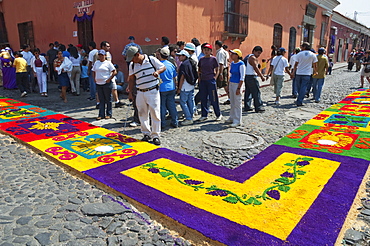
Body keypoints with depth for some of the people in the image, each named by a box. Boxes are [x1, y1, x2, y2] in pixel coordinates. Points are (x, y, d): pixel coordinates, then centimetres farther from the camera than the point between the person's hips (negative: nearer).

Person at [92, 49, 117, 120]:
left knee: (108, 99, 3)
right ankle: (101, 115, 11)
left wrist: (109, 79, -10)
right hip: (98, 84, 5)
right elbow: (94, 71, 25)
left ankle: (109, 114, 13)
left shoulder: (108, 63, -2)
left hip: (106, 83, -5)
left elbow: (114, 72, -6)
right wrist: (95, 79, 11)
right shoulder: (96, 63, 13)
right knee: (101, 100, 7)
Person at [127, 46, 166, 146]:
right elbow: (131, 79, 13)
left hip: (153, 91, -4)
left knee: (155, 113, -3)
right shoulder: (132, 65, 7)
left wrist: (157, 71, -18)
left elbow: (163, 67, 3)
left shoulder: (152, 60, -4)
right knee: (142, 114, 8)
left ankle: (155, 135, 7)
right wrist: (130, 92, 8)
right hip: (140, 93, 4)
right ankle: (146, 134, 22)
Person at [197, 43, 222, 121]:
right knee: (203, 98, 8)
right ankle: (204, 115, 19)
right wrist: (199, 78, 8)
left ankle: (218, 115, 12)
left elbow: (217, 70, 1)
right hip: (202, 81, 5)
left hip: (211, 80, -5)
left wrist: (215, 77, -9)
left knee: (213, 99, -2)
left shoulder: (213, 59, -2)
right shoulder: (201, 59, 10)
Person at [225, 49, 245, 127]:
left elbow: (242, 78, -15)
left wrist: (239, 88, -18)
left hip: (237, 84, -8)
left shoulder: (241, 64, -12)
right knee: (232, 102, 14)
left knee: (237, 103, -3)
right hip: (231, 84, 8)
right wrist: (228, 85, 17)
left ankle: (237, 121, 4)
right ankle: (232, 118, 25)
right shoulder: (232, 64, 11)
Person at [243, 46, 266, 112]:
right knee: (256, 92, -5)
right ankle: (258, 107, -2)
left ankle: (247, 107, 14)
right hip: (251, 77, -10)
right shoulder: (253, 58, -12)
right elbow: (256, 68, -19)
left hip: (246, 76, 10)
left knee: (248, 92, 12)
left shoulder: (247, 57, 19)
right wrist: (262, 76, -17)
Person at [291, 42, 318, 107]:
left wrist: (293, 72, 10)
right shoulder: (313, 55, 3)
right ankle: (299, 102, -9)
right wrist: (315, 72, 24)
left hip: (298, 73, 1)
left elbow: (296, 64, 2)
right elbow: (315, 65, 8)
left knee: (299, 88, 13)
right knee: (303, 88, -3)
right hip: (307, 74, -1)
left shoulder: (299, 54, 1)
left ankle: (299, 100, 24)